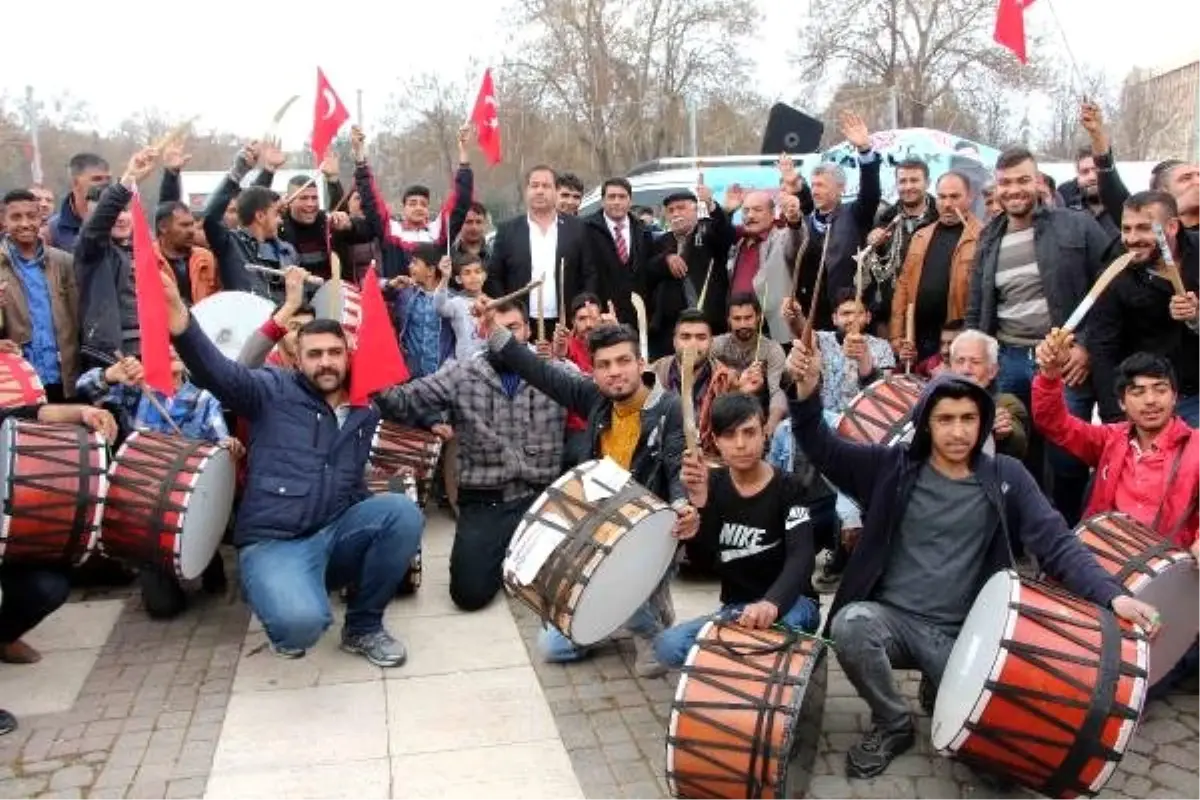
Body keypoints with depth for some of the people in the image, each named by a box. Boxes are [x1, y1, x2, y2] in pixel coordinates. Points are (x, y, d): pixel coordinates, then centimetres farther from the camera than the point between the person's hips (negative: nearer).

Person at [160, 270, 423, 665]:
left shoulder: (367, 411, 13)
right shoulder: (275, 390, 1)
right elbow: (221, 373, -17)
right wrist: (180, 322, -35)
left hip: (338, 535, 4)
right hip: (274, 542, -4)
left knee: (402, 511, -25)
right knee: (302, 622, -34)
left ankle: (363, 626, -4)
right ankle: (289, 623, 9)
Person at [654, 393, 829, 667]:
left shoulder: (791, 489, -9)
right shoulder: (713, 485, 3)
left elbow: (801, 557, -25)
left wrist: (772, 604, -46)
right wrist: (699, 500, -28)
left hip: (791, 605, -4)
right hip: (734, 609, 4)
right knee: (668, 647, -21)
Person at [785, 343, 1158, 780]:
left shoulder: (1005, 477, -1)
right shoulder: (894, 466, -3)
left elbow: (1056, 543, -5)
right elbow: (825, 449, -8)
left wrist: (1112, 594, -22)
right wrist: (806, 393, -28)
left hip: (964, 634, 1)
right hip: (891, 617, -1)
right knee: (851, 625, -33)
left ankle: (941, 690, 21)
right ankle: (892, 724, -3)